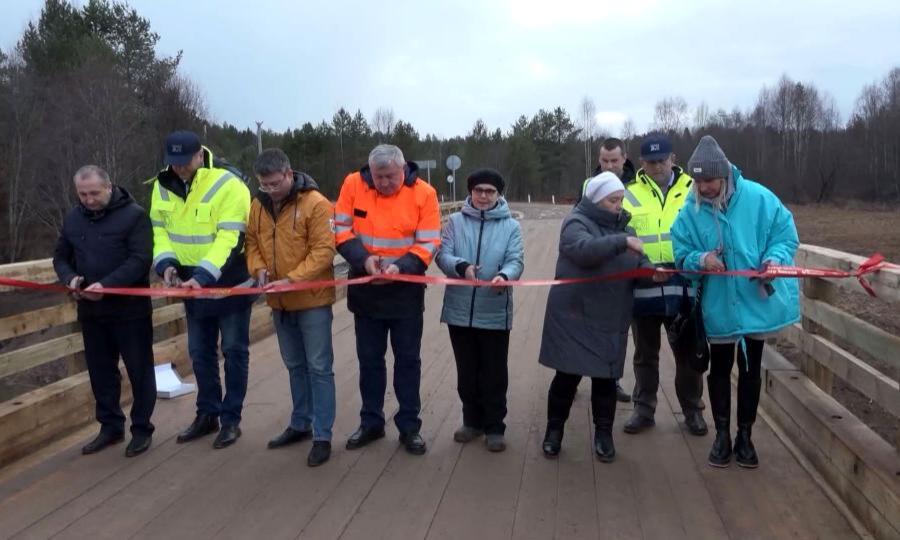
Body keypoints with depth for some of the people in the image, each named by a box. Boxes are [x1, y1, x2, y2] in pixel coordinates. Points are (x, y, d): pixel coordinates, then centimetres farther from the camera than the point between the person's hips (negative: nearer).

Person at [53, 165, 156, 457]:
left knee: (139, 370, 3)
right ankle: (111, 426, 27)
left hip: (130, 309, -5)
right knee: (100, 371, 13)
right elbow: (61, 257, 15)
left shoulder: (134, 215, -10)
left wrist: (106, 285, -27)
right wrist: (70, 278, -8)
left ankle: (142, 429, 16)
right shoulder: (73, 218, 8)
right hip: (90, 310, 6)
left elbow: (140, 260, -17)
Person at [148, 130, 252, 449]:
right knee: (200, 352, 15)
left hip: (230, 282, -6)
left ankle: (231, 420, 15)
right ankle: (207, 415, 29)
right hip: (192, 284, 6)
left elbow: (228, 238, -25)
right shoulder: (163, 185, -2)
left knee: (233, 351, 4)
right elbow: (159, 229, 3)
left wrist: (203, 275, -35)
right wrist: (167, 262, -16)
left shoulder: (228, 186, -20)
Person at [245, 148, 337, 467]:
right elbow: (252, 242, 10)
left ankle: (323, 435, 10)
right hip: (280, 302, 6)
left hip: (312, 299, -6)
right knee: (295, 366, 18)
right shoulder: (259, 205, 3)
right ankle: (301, 424, 33)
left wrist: (292, 279, -26)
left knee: (319, 368, 1)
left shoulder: (315, 203, -15)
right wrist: (259, 269, -10)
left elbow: (323, 250, -18)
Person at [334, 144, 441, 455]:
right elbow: (341, 230, -5)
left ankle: (409, 426, 22)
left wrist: (400, 267, -27)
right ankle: (371, 423, 29)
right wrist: (363, 258, -22)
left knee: (407, 359, 8)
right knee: (369, 359, 13)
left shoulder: (423, 193, -12)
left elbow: (428, 244, -11)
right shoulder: (353, 184, -7)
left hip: (406, 292, -2)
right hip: (365, 290, 2)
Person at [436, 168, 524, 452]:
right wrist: (461, 267, -26)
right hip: (459, 310, 2)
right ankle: (472, 421, 31)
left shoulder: (511, 225, 1)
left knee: (494, 373, 7)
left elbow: (516, 261, -8)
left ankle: (494, 427, 21)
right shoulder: (455, 221, 3)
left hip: (494, 312, -1)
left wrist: (504, 275, -31)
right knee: (466, 371, 15)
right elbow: (442, 255, -4)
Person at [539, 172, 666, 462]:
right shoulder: (576, 222, -7)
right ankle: (554, 429, 23)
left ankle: (603, 433, 27)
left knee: (606, 378, 10)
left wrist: (652, 271, -13)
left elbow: (638, 263, 9)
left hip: (610, 320, 5)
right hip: (574, 317, -5)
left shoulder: (622, 227, 13)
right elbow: (584, 250, -28)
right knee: (568, 375, 4)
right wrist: (623, 241, -33)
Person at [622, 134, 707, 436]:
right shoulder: (629, 194, 2)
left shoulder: (692, 190, 5)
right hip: (643, 289, 0)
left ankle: (693, 410, 28)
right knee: (645, 353, 13)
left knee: (688, 352, 12)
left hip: (684, 288, 1)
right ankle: (644, 409, 26)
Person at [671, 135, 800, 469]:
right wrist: (700, 259, -25)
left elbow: (786, 235, -5)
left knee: (750, 370, 14)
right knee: (719, 369, 12)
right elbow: (681, 255, -4)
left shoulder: (758, 198, -13)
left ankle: (744, 435, 31)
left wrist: (774, 259, -24)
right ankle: (722, 434, 30)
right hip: (718, 306, 1)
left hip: (757, 301, 0)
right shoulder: (691, 211, -9)